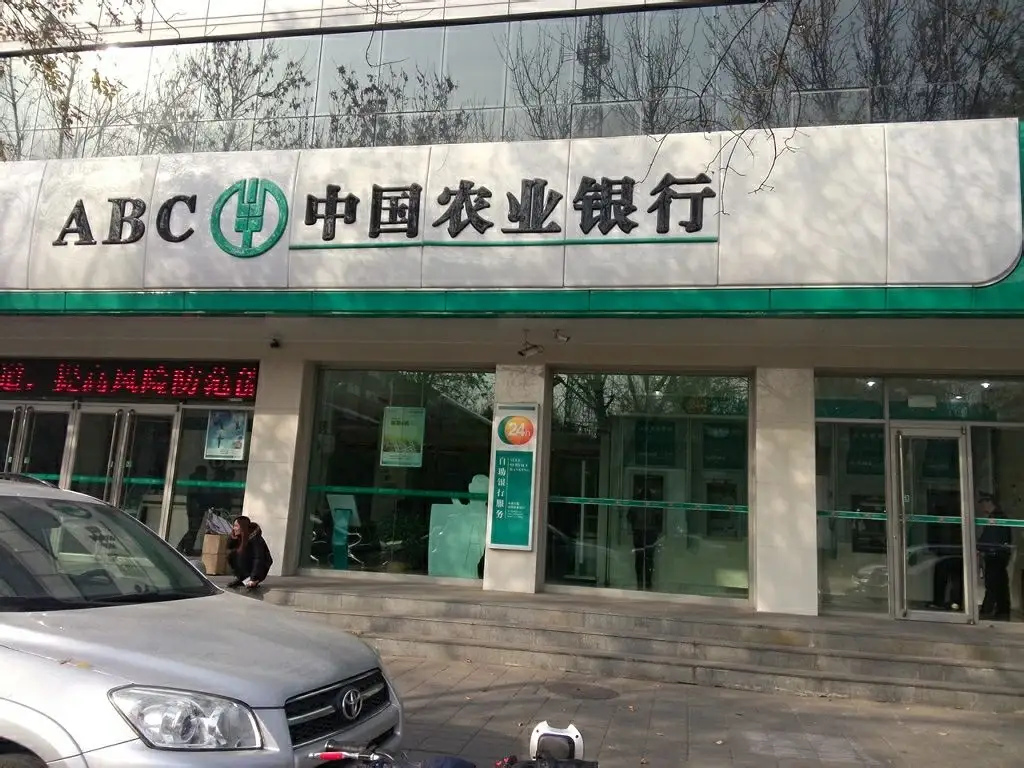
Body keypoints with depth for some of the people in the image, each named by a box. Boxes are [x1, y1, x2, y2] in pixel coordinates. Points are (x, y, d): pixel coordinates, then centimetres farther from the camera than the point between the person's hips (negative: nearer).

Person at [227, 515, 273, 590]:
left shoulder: (255, 539, -24)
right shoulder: (240, 537, -2)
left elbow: (259, 559, -30)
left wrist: (254, 579, -35)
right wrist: (232, 537, -20)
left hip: (260, 570, -8)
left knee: (241, 555, -28)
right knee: (231, 554, -9)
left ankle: (254, 581, -20)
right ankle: (240, 579, 1)